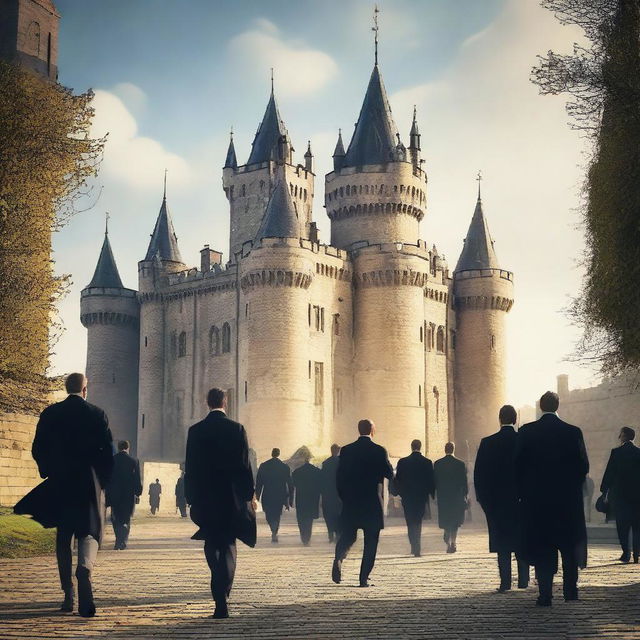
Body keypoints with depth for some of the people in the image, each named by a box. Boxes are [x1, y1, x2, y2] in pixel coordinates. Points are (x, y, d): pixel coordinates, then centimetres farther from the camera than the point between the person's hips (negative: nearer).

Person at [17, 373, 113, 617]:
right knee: (89, 533, 3)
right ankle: (85, 568, -29)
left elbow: (38, 448, 3)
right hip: (89, 484, -2)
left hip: (59, 483, 2)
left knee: (63, 537, 12)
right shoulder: (96, 414, -2)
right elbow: (107, 450, -5)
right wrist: (103, 480, 7)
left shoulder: (50, 414, 2)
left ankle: (68, 595, 13)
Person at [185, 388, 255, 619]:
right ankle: (222, 596, 1)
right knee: (228, 547, 9)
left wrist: (191, 498, 6)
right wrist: (250, 494, 5)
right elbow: (244, 465, -4)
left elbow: (190, 468, 0)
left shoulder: (195, 431, -1)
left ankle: (220, 600, 11)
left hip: (205, 498, 1)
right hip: (231, 497, -1)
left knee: (212, 547, 13)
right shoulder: (237, 429, -4)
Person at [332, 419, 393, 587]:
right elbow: (390, 475, -2)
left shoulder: (346, 450, 1)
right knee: (370, 542, 6)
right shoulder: (379, 451, -8)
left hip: (350, 503, 2)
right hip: (373, 504, -2)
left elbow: (339, 477, 3)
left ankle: (338, 558, -15)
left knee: (347, 536, 14)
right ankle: (364, 578, 3)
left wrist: (344, 498, 13)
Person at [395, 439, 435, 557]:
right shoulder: (427, 462, -5)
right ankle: (416, 547, 17)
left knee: (411, 522, 4)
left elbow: (398, 480, -1)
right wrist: (432, 494, 11)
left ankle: (415, 547, -9)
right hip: (422, 497, 1)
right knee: (418, 522, 15)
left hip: (407, 497, -1)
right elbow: (431, 480, -1)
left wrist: (399, 493, 11)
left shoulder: (402, 462, -6)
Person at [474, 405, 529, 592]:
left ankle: (505, 582, -1)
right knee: (522, 541, 11)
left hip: (497, 500, -1)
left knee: (502, 543, 3)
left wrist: (483, 498, 5)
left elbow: (479, 473, -3)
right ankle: (523, 580, 12)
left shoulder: (487, 443, -5)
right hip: (522, 500, 1)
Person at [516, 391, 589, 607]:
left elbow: (519, 466, -4)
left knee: (541, 547, 3)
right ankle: (570, 590, 18)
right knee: (569, 545, 15)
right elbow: (583, 466, -2)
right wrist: (573, 487, 13)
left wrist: (523, 492, 7)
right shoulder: (573, 432, -5)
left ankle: (545, 595, -3)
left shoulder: (526, 432, -5)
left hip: (536, 499, -1)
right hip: (567, 500, 1)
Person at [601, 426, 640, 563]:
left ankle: (626, 553, -4)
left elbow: (609, 473, -5)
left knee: (622, 525, 3)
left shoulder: (616, 452, -6)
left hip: (619, 494, -2)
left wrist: (605, 492, 1)